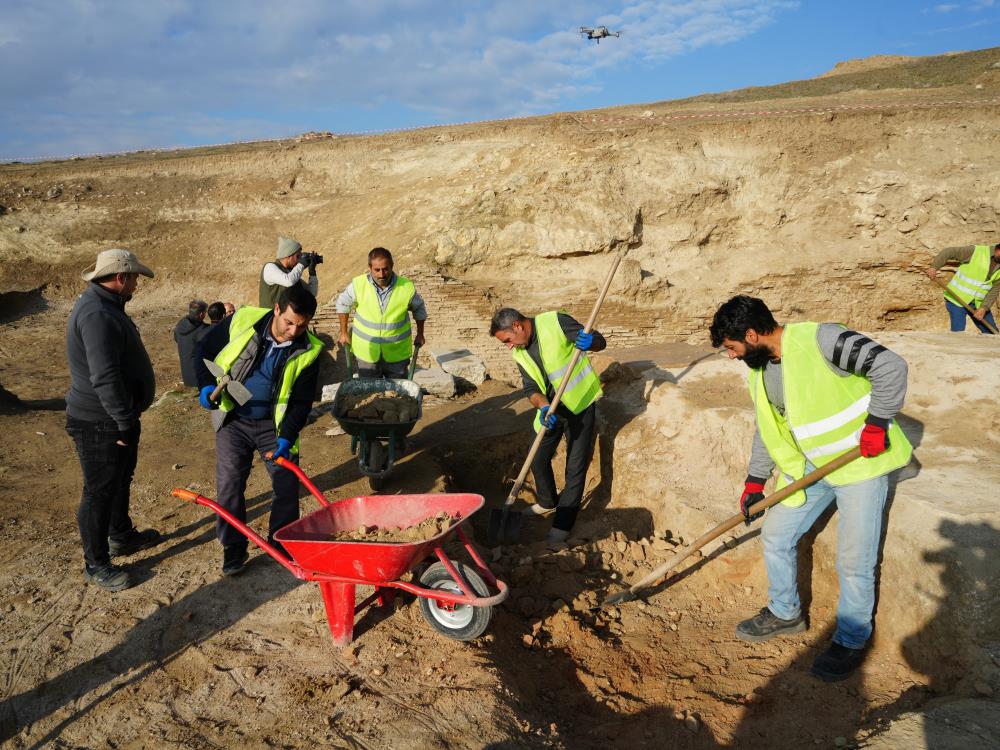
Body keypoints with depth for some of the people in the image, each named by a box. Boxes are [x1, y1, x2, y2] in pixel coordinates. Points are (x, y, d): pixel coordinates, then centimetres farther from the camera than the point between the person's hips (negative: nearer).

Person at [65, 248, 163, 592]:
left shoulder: (105, 306, 10)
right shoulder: (96, 315, -26)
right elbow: (104, 377, -32)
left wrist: (128, 418, 24)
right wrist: (125, 421, -26)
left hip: (116, 417, 11)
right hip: (100, 424, -10)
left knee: (121, 480, 25)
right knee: (100, 492, 3)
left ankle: (121, 535, 44)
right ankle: (96, 564, 17)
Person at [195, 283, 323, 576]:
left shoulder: (309, 351, -14)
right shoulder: (242, 321, -15)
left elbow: (302, 401, -9)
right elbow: (206, 349, 1)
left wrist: (287, 436, -19)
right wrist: (206, 385, -13)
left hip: (273, 423, 0)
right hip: (233, 419, 0)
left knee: (288, 483, 2)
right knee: (229, 484, 1)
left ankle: (283, 542, 23)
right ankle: (233, 549, 18)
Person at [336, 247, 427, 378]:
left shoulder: (407, 287, -15)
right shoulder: (358, 284, -15)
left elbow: (419, 310, 5)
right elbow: (343, 304, 4)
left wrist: (420, 335, 12)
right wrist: (343, 333, 7)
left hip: (397, 353, 0)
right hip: (366, 352, 0)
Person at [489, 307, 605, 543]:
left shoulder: (555, 322, -18)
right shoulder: (519, 352, 1)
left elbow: (600, 342, -13)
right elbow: (531, 388, -6)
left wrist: (590, 342, -38)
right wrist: (543, 406, -27)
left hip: (580, 404, -6)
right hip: (551, 408, 6)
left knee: (576, 466, -1)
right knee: (538, 460, 15)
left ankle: (563, 524, 11)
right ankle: (548, 503, 42)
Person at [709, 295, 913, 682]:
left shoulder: (821, 339, -24)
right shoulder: (760, 368, 3)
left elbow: (890, 366, -25)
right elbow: (767, 428, 13)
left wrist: (877, 423, -24)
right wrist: (755, 480, 12)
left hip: (860, 461, -8)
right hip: (810, 466, 8)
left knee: (854, 561, 0)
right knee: (775, 537, 12)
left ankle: (851, 641, 22)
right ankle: (784, 613, 35)